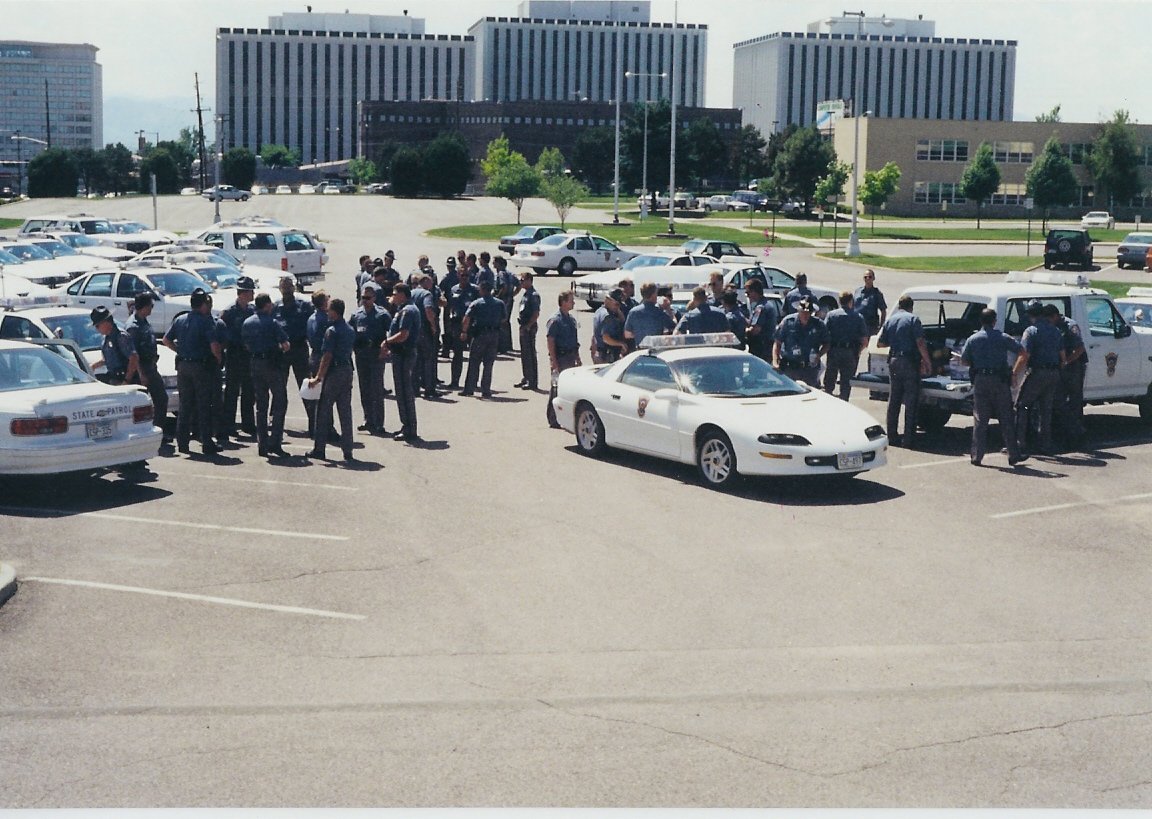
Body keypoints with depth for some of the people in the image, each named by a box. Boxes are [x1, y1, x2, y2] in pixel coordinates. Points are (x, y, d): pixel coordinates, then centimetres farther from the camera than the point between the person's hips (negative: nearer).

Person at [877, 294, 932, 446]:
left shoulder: (890, 320, 10)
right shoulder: (913, 319, -6)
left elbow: (880, 343, 13)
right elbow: (920, 343, -14)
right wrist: (927, 361, -7)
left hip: (893, 361, 5)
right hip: (910, 362, -5)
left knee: (893, 401, 12)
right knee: (911, 402, -1)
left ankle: (892, 437, 14)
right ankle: (908, 438, -3)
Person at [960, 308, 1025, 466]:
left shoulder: (973, 339, 2)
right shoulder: (1003, 338, -2)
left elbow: (964, 359, 3)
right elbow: (1020, 350, -2)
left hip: (980, 380, 1)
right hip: (1000, 380, -1)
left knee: (980, 420, 5)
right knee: (1006, 419, 5)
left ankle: (977, 456, 2)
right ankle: (1014, 455, 7)